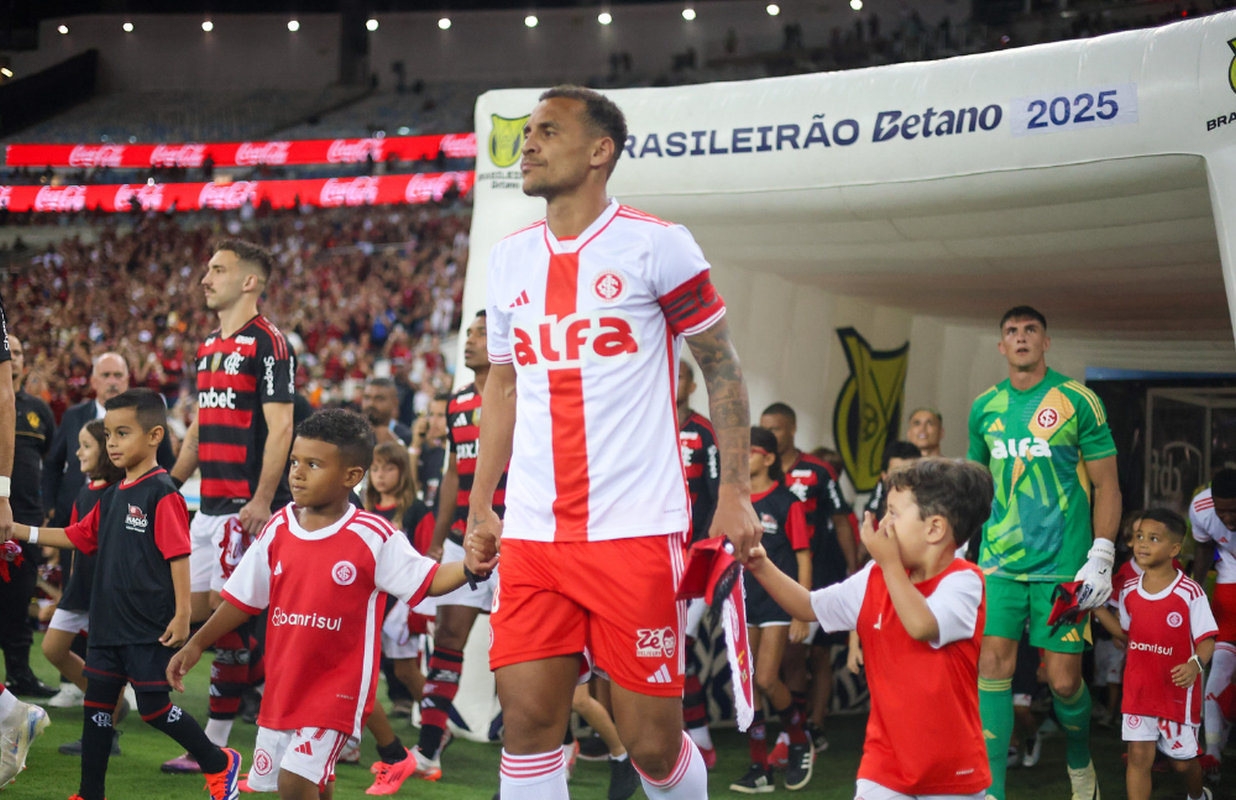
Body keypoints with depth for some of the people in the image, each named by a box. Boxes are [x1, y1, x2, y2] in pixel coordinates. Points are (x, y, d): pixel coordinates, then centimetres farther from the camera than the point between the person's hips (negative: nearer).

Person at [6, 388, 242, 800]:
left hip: (149, 627, -8)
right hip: (109, 623, 8)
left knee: (154, 707, -3)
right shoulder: (113, 496, 12)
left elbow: (179, 554, -17)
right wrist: (19, 531, 12)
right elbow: (78, 536, 19)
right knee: (97, 705, 9)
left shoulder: (162, 494, -14)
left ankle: (220, 763, 16)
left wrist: (182, 615, -20)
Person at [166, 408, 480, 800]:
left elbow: (429, 581, -10)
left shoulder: (374, 538, -12)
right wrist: (196, 645, 13)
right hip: (282, 683, 6)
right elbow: (243, 596, 11)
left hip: (337, 687, -6)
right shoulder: (278, 529, 1)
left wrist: (471, 566, -29)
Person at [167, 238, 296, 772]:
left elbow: (280, 426, -16)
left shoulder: (266, 343, -9)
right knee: (196, 612, 6)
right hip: (211, 503, 9)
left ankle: (214, 745, -1)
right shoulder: (209, 346, 17)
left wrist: (262, 500, -23)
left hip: (247, 505, -9)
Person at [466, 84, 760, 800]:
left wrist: (735, 493, -5)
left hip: (636, 528, -5)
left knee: (652, 739, -1)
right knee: (527, 719, -2)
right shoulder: (511, 258, 13)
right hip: (533, 532, 5)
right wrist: (480, 506, 18)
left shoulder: (656, 245, -3)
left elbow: (722, 368, 1)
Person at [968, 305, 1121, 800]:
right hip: (999, 560, 3)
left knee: (1063, 680, 0)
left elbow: (1107, 485, -1)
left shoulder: (1077, 401, -3)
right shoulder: (985, 407, 8)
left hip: (1062, 564, -3)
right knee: (993, 666, -8)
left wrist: (1102, 558, -9)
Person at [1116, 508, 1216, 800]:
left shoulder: (1190, 593, -13)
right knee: (1139, 756, -6)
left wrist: (1195, 665, -29)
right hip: (1138, 689, 3)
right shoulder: (1129, 590, 2)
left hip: (1178, 691, -3)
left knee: (1183, 760, 12)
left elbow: (1207, 640, -13)